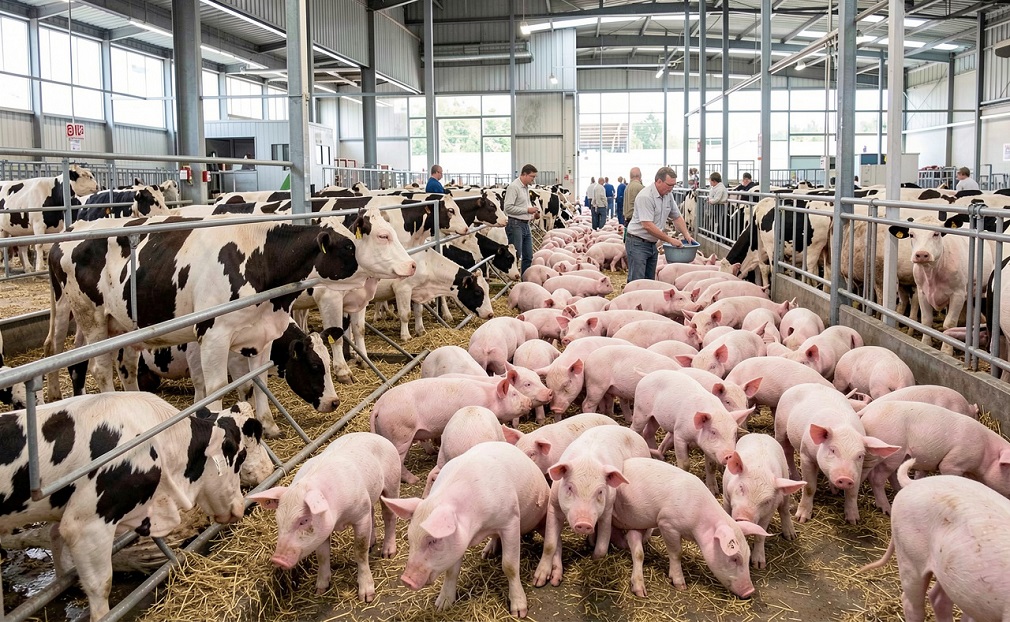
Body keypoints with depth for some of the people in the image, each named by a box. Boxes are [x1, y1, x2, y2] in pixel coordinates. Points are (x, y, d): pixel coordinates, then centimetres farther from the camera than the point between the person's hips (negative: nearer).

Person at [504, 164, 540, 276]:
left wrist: (532, 213, 8)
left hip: (526, 224, 9)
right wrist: (527, 210, -17)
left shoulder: (526, 187, 15)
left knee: (528, 257, 13)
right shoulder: (514, 187, -13)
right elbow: (508, 207, -21)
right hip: (515, 224, -9)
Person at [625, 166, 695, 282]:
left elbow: (677, 217, 19)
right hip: (638, 243, -9)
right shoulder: (645, 197, -20)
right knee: (637, 282, -11)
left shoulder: (668, 196, 7)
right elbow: (648, 225, -26)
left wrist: (686, 235, 2)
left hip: (653, 244, 9)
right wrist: (670, 240, -22)